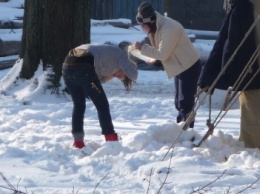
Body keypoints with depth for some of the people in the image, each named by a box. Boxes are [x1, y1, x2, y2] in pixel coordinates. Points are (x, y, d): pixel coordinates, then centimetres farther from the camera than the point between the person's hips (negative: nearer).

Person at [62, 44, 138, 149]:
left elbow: (98, 80, 27)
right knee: (102, 105, 4)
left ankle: (78, 142, 18)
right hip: (83, 68, -8)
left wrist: (111, 75, 17)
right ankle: (112, 141, 4)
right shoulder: (120, 54, 14)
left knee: (79, 105, 20)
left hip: (67, 66, 8)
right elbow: (133, 75, 2)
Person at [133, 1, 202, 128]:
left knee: (185, 103, -12)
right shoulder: (157, 27, 3)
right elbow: (160, 50, 9)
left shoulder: (169, 29, -27)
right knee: (179, 103, 15)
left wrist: (142, 47, -18)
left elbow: (163, 54, -24)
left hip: (189, 66, -10)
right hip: (180, 66, 10)